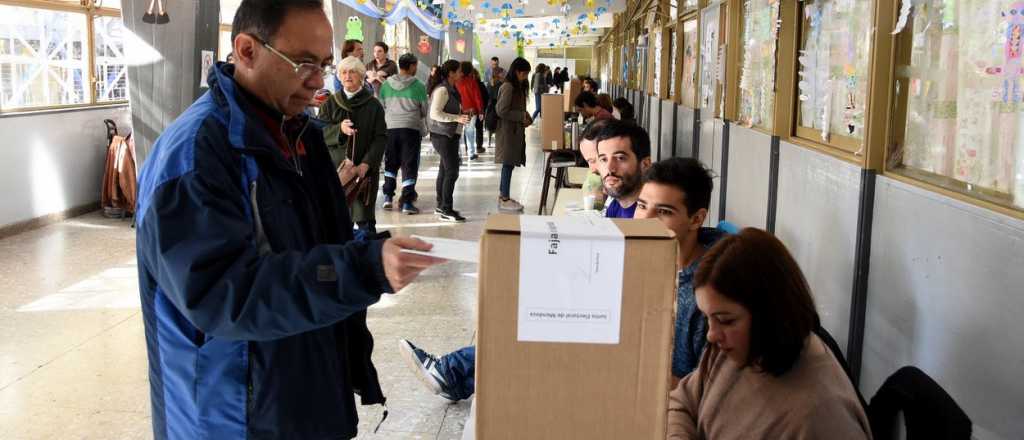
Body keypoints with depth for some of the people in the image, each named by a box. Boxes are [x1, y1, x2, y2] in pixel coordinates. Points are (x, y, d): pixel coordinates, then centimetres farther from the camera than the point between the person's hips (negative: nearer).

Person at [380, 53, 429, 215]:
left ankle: (388, 197, 20)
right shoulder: (418, 86, -5)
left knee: (390, 163, 19)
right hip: (411, 128, -3)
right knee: (410, 165, 3)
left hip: (390, 127, 3)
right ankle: (407, 202, -1)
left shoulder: (386, 84, 3)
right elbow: (424, 111, 3)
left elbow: (381, 107, 9)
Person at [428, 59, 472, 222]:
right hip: (443, 135, -10)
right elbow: (435, 114, -23)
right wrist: (457, 118, -24)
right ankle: (446, 210, -7)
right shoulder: (442, 89, -17)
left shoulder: (450, 89, 13)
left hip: (450, 134, 10)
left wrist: (462, 113, 9)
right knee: (452, 171, -11)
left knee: (445, 169, 15)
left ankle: (441, 205, 24)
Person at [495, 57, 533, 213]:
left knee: (509, 165, 12)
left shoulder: (519, 87, 13)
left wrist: (525, 117, 5)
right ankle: (504, 200, 2)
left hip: (516, 131, 9)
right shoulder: (508, 87, -16)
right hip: (507, 131, -9)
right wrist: (522, 116, -15)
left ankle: (503, 196, 21)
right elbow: (501, 111, -19)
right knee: (508, 164, -4)